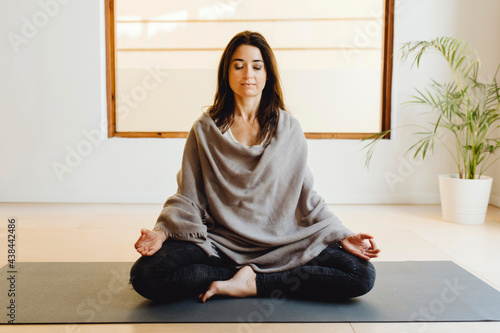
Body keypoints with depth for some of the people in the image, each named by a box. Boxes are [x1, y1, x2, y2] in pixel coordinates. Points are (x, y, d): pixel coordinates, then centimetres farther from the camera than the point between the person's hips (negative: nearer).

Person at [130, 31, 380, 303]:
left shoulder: (289, 129, 6)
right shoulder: (205, 130, 5)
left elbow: (306, 197, 8)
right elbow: (188, 198, 4)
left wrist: (342, 236, -4)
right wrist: (163, 231, -14)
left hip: (282, 245, 0)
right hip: (219, 243, 0)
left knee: (361, 274, -21)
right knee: (146, 274, -25)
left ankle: (251, 284, -10)